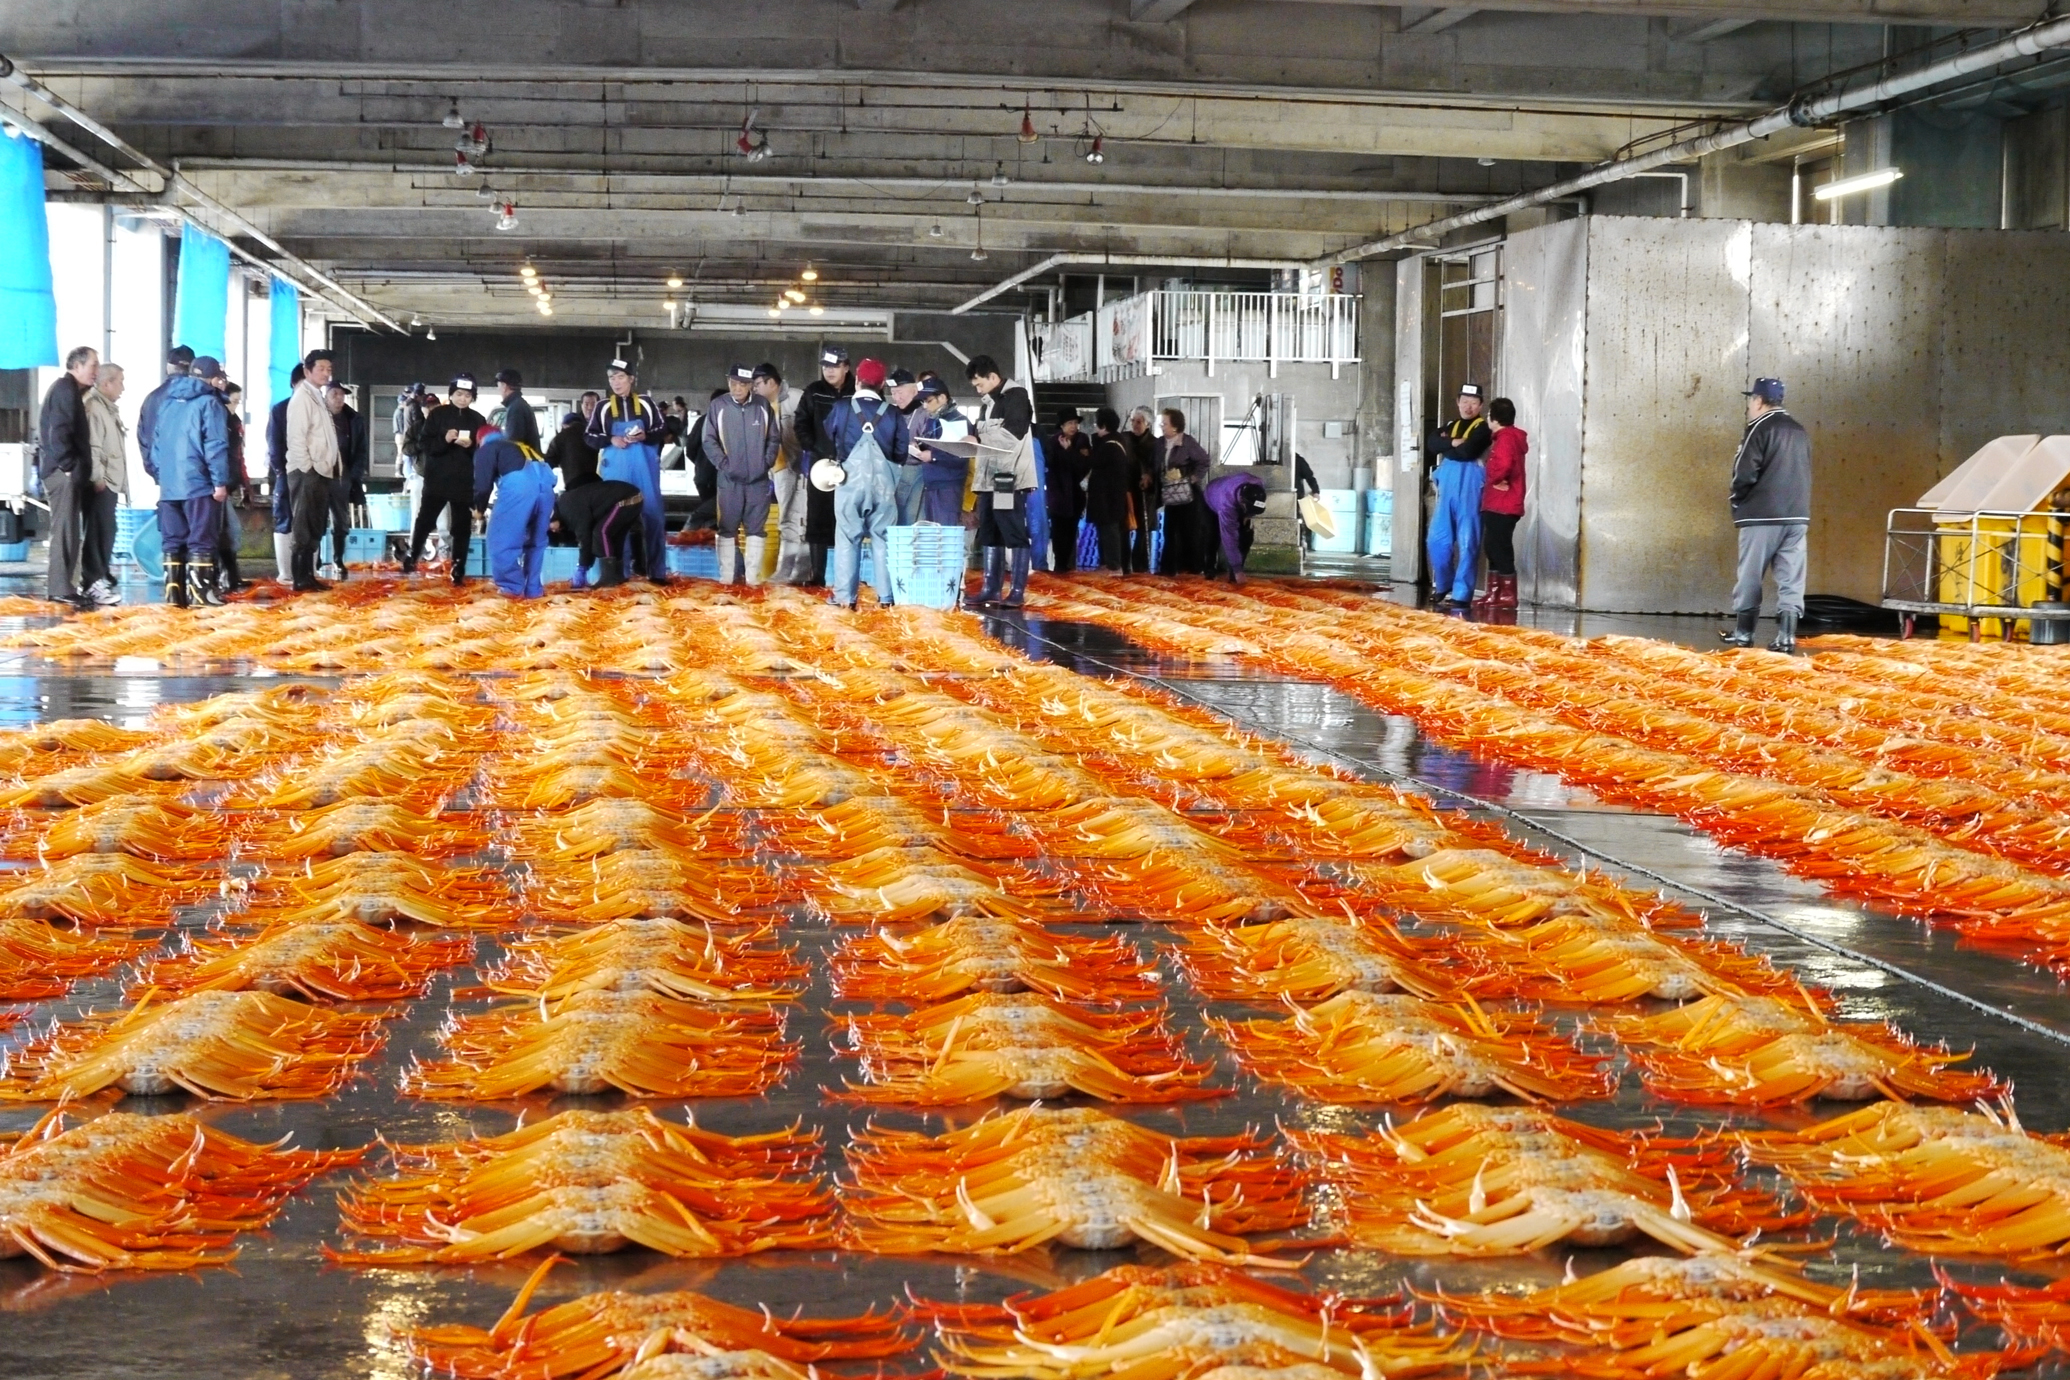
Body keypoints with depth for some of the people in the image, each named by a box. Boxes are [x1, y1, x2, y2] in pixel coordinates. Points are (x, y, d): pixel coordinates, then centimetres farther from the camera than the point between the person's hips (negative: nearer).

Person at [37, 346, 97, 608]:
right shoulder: (66, 390, -11)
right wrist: (69, 466, -18)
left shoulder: (69, 389, 20)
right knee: (65, 530, -11)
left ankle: (62, 586, 16)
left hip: (64, 471, 10)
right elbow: (58, 432, -20)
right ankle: (62, 588, -12)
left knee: (67, 530, 12)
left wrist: (80, 468, 18)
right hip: (63, 471, -10)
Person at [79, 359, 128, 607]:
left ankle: (101, 578, 20)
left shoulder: (109, 408, 20)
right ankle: (93, 583, -12)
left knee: (106, 532, 13)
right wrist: (97, 477, -22)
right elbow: (92, 446, -20)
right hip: (100, 483, -10)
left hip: (110, 482, 10)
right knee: (98, 532, -11)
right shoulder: (93, 407, -13)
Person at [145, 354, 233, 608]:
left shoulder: (168, 402, 16)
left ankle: (173, 590, 5)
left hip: (168, 485, 6)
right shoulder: (209, 403, -5)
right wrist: (220, 481, -11)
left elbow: (156, 442, 17)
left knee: (173, 540, 8)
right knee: (201, 539, -4)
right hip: (198, 483, -6)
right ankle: (200, 591, -8)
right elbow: (216, 445, -12)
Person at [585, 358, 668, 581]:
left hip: (645, 466, 0)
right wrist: (611, 440, -12)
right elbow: (589, 436, 5)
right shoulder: (603, 407, 3)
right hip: (616, 467, 0)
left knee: (653, 515, 0)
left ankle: (656, 571, 6)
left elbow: (662, 430, 6)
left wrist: (645, 436, -13)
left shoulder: (646, 403, 3)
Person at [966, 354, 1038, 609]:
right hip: (989, 478, 9)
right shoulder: (987, 401, 18)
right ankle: (991, 589, 13)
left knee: (1014, 535, -7)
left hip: (1010, 478, -9)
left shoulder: (1016, 396, -7)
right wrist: (974, 440, 2)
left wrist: (980, 437, -20)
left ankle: (1017, 592, -7)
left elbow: (1014, 432, -18)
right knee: (989, 535, 9)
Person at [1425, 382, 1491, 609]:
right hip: (1447, 486, 7)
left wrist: (1445, 447, -3)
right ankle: (1442, 586, 25)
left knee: (1467, 543, -4)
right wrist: (1452, 442, -13)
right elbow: (1433, 443, 2)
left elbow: (1467, 451, -18)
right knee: (1436, 539, 8)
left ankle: (1461, 595, -3)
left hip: (1470, 487, -7)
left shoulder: (1482, 428, -3)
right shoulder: (1451, 425, 18)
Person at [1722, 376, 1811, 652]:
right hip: (1797, 515, 6)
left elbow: (1745, 474, -13)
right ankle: (1786, 636, -4)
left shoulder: (1759, 428, -7)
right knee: (1791, 578, 2)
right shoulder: (1799, 431, 15)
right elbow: (1804, 474, 16)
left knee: (1750, 577, 5)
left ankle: (1743, 632, 13)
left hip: (1761, 515, -6)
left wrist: (1737, 505, 2)